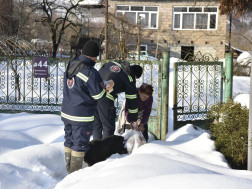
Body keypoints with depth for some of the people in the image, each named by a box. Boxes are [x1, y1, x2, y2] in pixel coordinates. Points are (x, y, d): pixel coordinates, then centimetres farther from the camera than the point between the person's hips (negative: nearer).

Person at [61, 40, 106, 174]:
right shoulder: (90, 72, -21)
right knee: (80, 144, 3)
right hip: (82, 116, -8)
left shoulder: (71, 65, 3)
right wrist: (107, 88, 5)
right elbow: (98, 96, -16)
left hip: (66, 112, 8)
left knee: (69, 142, 18)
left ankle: (69, 170, 28)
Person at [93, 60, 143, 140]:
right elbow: (132, 100, 10)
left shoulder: (114, 63, 21)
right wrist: (133, 119, 22)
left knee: (96, 125, 20)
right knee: (108, 127, 7)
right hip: (105, 99, -7)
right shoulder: (130, 78, 4)